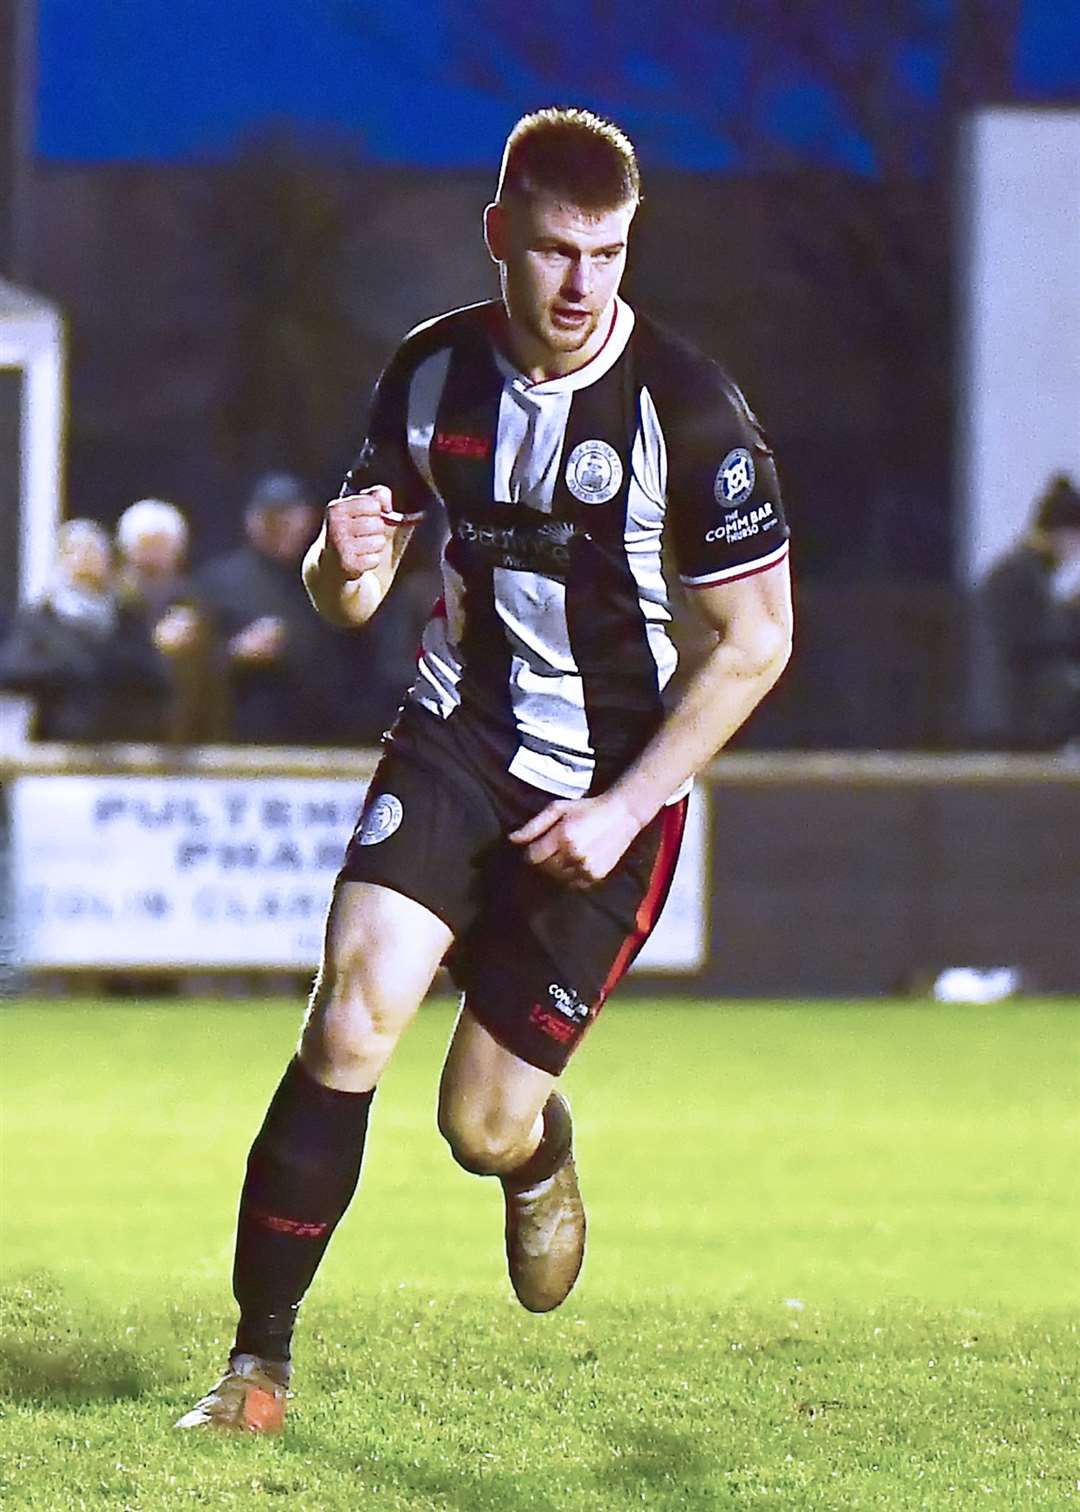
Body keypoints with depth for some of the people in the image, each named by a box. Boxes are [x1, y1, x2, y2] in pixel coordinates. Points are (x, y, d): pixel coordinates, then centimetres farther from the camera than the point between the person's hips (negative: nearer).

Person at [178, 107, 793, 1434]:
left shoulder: (688, 410, -17)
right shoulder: (432, 374, -4)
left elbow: (756, 639, -9)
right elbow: (347, 594, 7)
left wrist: (626, 806, -13)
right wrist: (344, 565, -19)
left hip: (609, 782, -2)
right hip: (455, 734, 3)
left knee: (484, 1125, -2)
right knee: (352, 1020, -19)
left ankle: (541, 1160, 38)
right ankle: (259, 1359, -11)